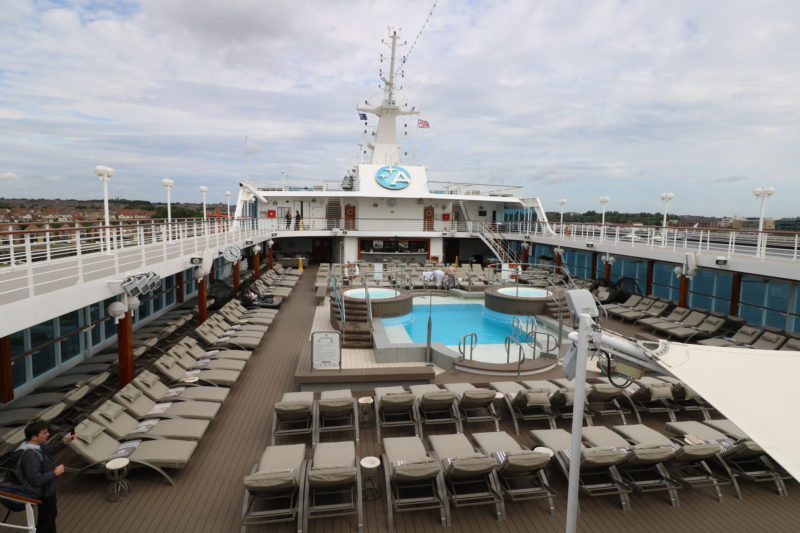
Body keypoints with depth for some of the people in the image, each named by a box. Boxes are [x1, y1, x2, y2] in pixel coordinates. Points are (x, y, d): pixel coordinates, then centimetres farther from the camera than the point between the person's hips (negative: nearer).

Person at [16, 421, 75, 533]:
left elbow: (49, 449, 13)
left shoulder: (36, 445, -8)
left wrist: (64, 442, -1)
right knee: (45, 519, 14)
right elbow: (36, 479, -38)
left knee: (52, 514, 29)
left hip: (48, 488, 9)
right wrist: (55, 473, -27)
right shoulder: (30, 455, -36)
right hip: (44, 491, -9)